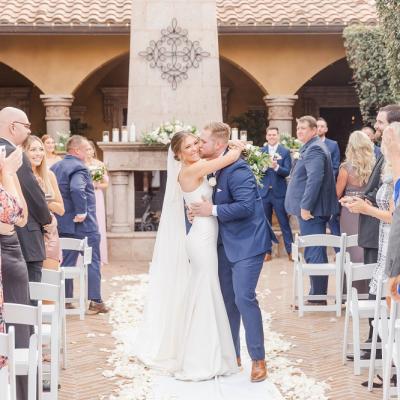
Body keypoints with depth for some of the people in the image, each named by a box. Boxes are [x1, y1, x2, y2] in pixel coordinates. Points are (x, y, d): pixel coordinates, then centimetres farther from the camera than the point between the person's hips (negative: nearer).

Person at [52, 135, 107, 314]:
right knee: (92, 262, 2)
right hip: (83, 225, -8)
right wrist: (81, 211, -25)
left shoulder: (55, 167, 11)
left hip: (62, 223, 8)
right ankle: (95, 301, 3)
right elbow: (77, 189, -34)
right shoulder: (79, 167, -17)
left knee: (66, 262, 13)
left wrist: (57, 214, 13)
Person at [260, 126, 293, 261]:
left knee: (284, 223, 2)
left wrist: (276, 167, -25)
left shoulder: (285, 152, -1)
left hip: (279, 192, -2)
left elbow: (287, 171, -7)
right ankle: (267, 251, 16)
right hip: (264, 192, 2)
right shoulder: (261, 151, 5)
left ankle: (290, 250, 8)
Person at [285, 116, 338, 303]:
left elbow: (315, 179, -25)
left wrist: (305, 207, -24)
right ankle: (318, 293, 20)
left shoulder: (314, 149, -14)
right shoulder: (311, 147, 19)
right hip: (311, 208, 11)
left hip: (311, 209, -11)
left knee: (314, 253, -5)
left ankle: (318, 296, 0)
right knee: (316, 252, 14)